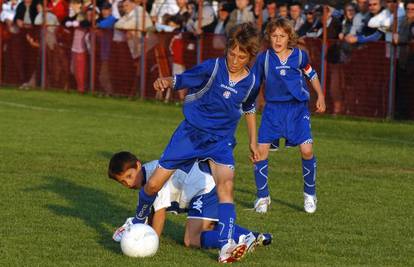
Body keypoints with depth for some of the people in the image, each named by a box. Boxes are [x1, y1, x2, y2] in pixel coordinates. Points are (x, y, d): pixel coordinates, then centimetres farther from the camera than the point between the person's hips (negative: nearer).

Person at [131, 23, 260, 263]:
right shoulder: (212, 68, -14)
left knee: (226, 185, -26)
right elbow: (180, 81, -12)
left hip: (221, 140, 1)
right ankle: (138, 223, 31)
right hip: (191, 133, -1)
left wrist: (253, 142, 21)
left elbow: (249, 109, 15)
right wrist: (165, 81, -35)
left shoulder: (250, 82, -4)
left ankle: (227, 247, -33)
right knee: (154, 184, 0)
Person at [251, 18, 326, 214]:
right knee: (261, 150, -10)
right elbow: (253, 84, 8)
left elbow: (311, 75, 15)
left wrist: (320, 97, 12)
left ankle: (310, 194, 8)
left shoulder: (299, 56, -2)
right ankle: (263, 197, 8)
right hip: (273, 108, 1)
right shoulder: (264, 58, -2)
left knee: (306, 150, -14)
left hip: (297, 109, -1)